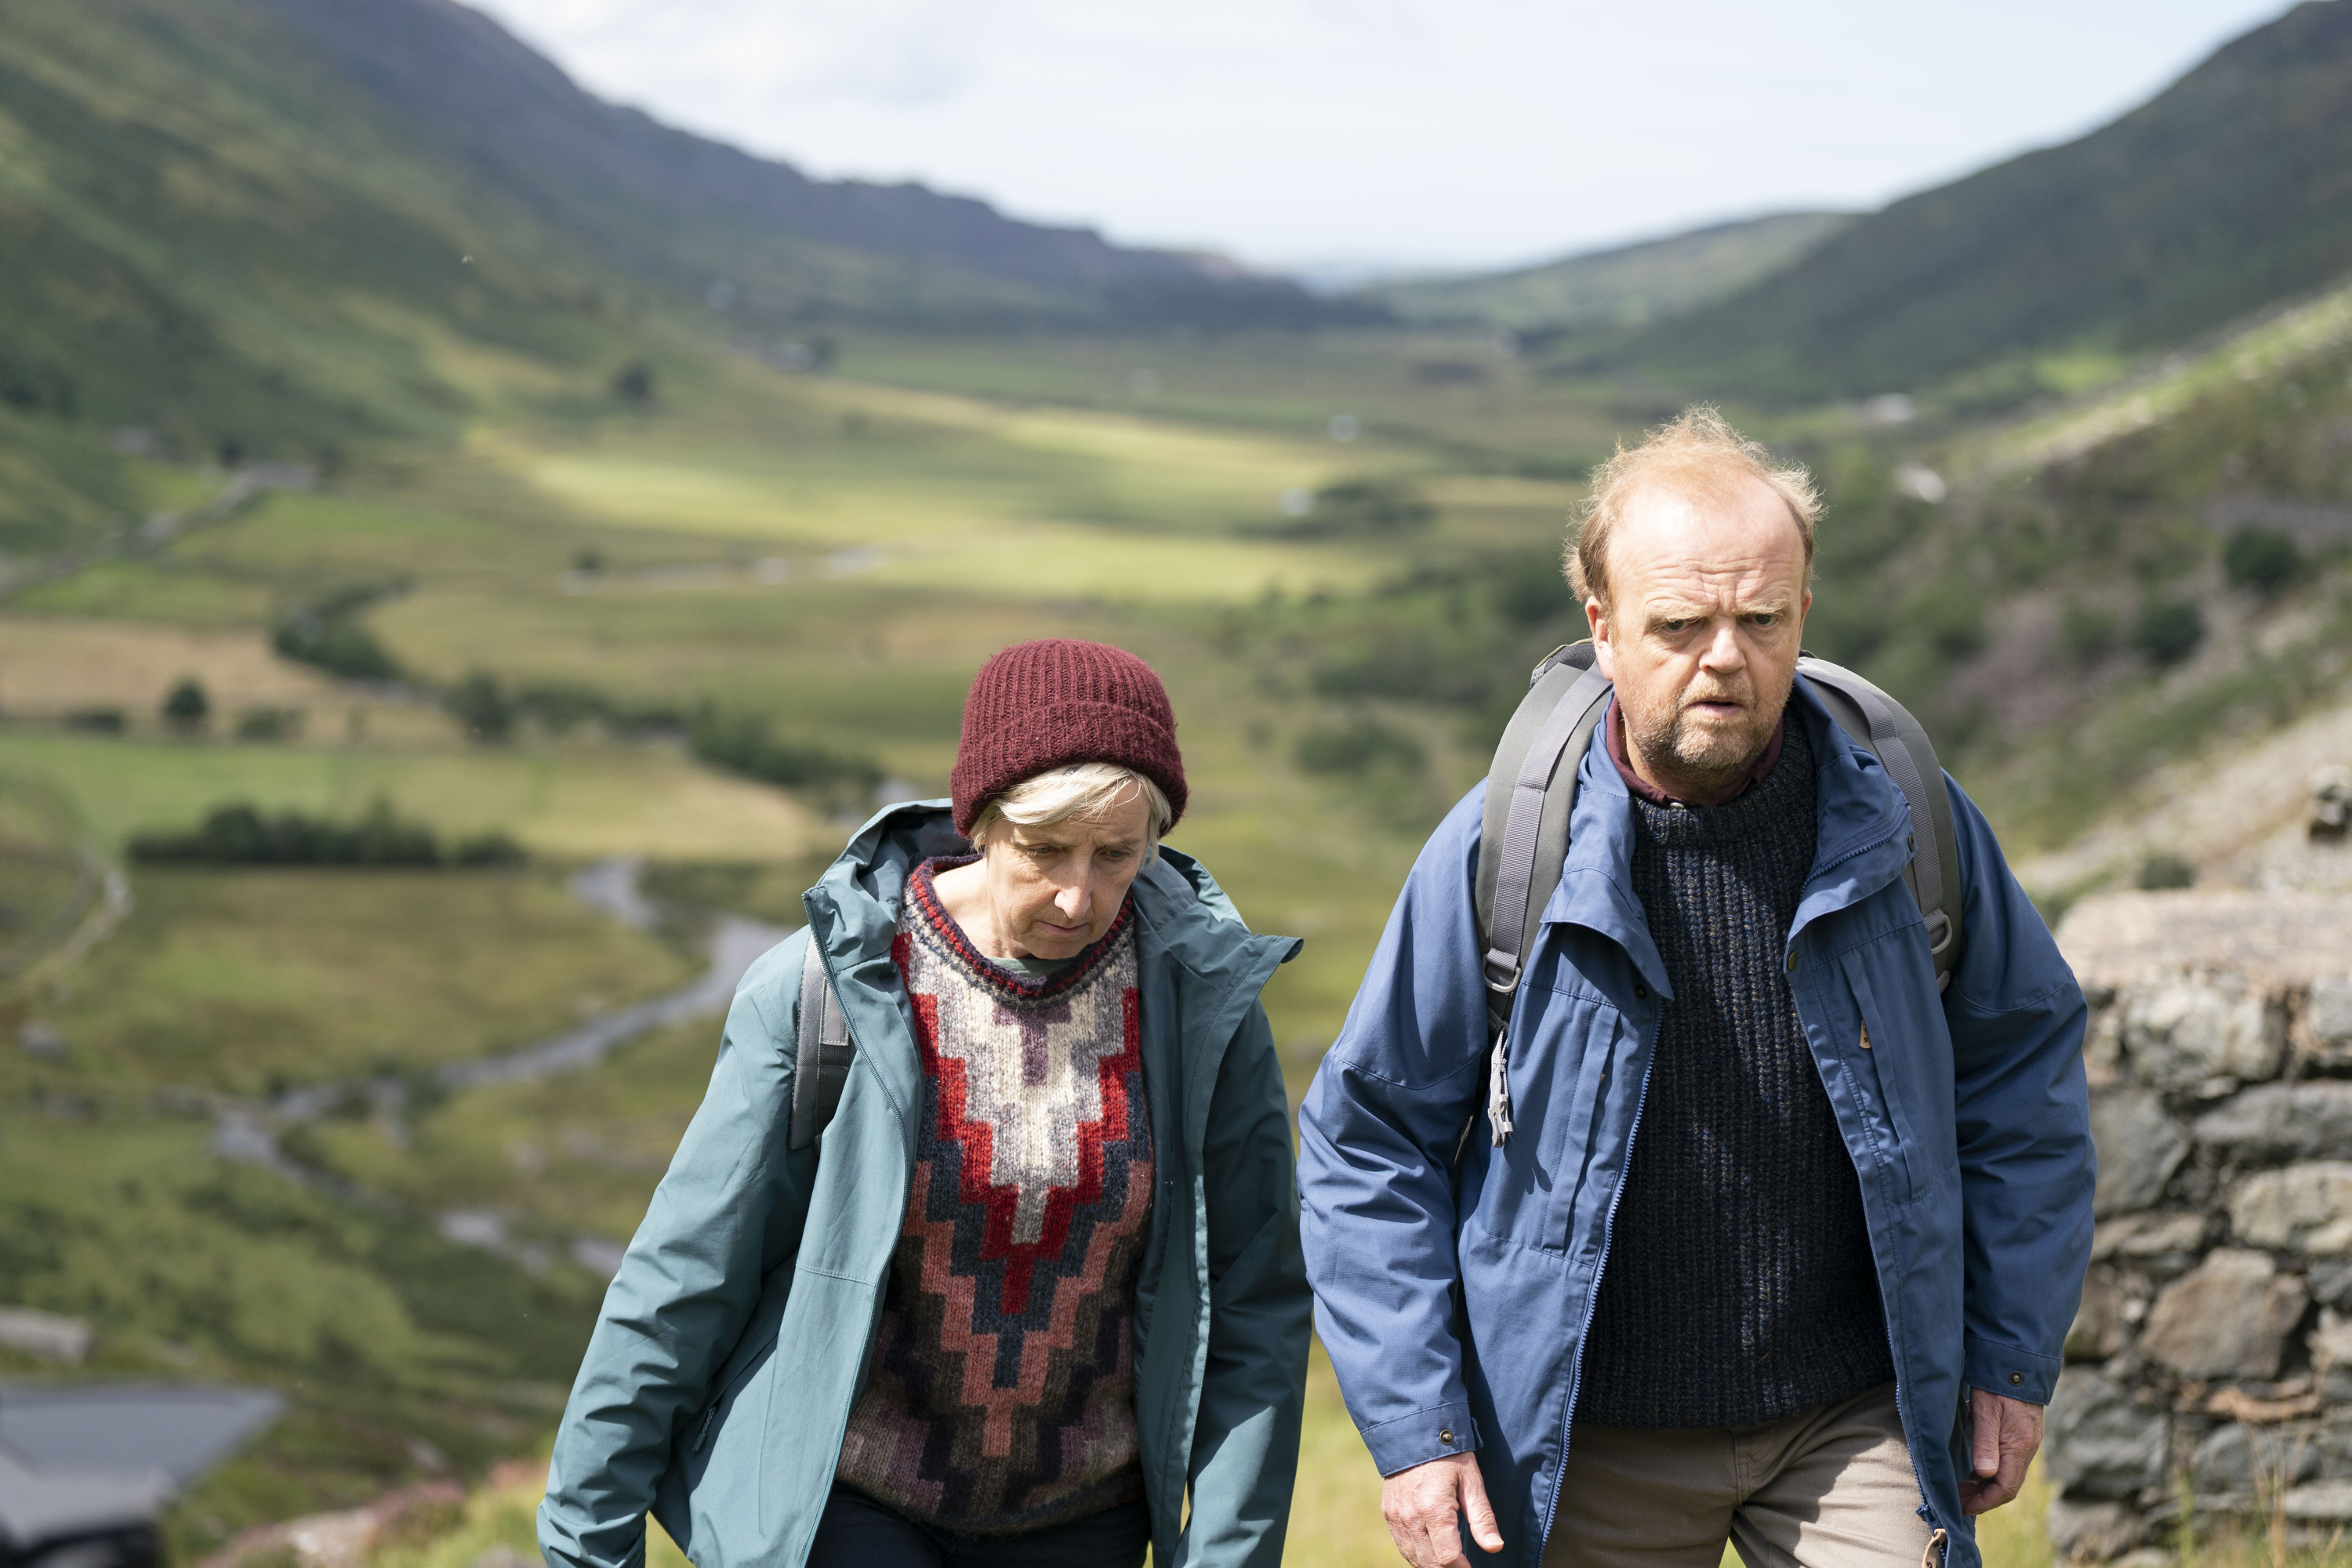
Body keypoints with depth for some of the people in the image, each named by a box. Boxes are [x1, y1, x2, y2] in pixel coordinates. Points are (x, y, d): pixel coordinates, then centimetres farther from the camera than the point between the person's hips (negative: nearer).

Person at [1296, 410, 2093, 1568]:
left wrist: (2014, 1359, 7)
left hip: (1855, 1427, 1)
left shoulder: (1907, 826, -4)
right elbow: (1368, 1142, -2)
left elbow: (2022, 1070, 9)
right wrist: (1411, 1427, -7)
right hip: (1591, 1446, 0)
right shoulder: (1498, 854, -9)